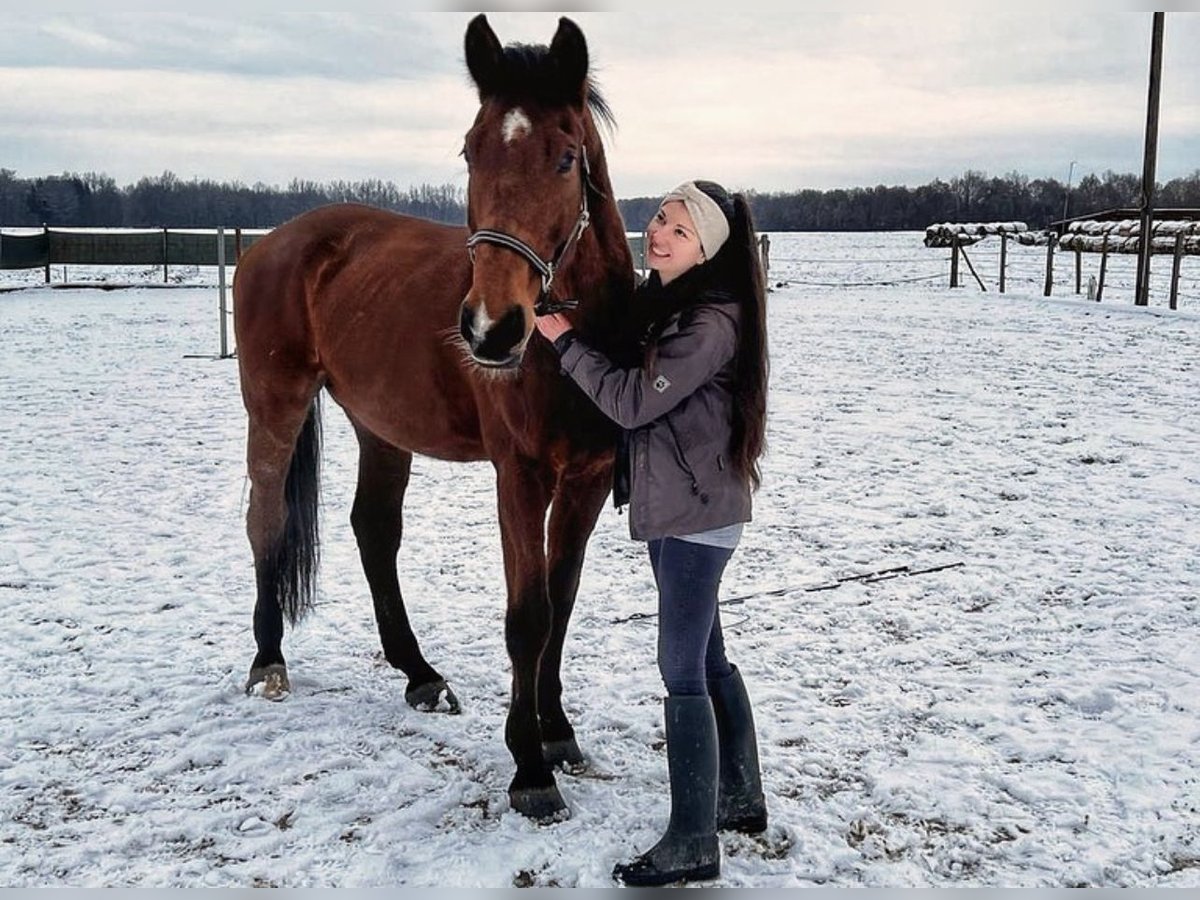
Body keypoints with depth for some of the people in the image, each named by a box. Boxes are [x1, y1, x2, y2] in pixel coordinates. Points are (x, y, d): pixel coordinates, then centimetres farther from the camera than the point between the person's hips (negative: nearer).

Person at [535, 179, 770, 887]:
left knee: (683, 673, -5)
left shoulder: (710, 323, -20)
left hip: (696, 513, -10)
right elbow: (635, 379, 20)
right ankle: (742, 798, 33)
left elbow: (631, 400, -22)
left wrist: (564, 339, -15)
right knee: (707, 657, 18)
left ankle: (693, 844, 5)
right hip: (675, 508, 10)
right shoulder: (658, 301, 9)